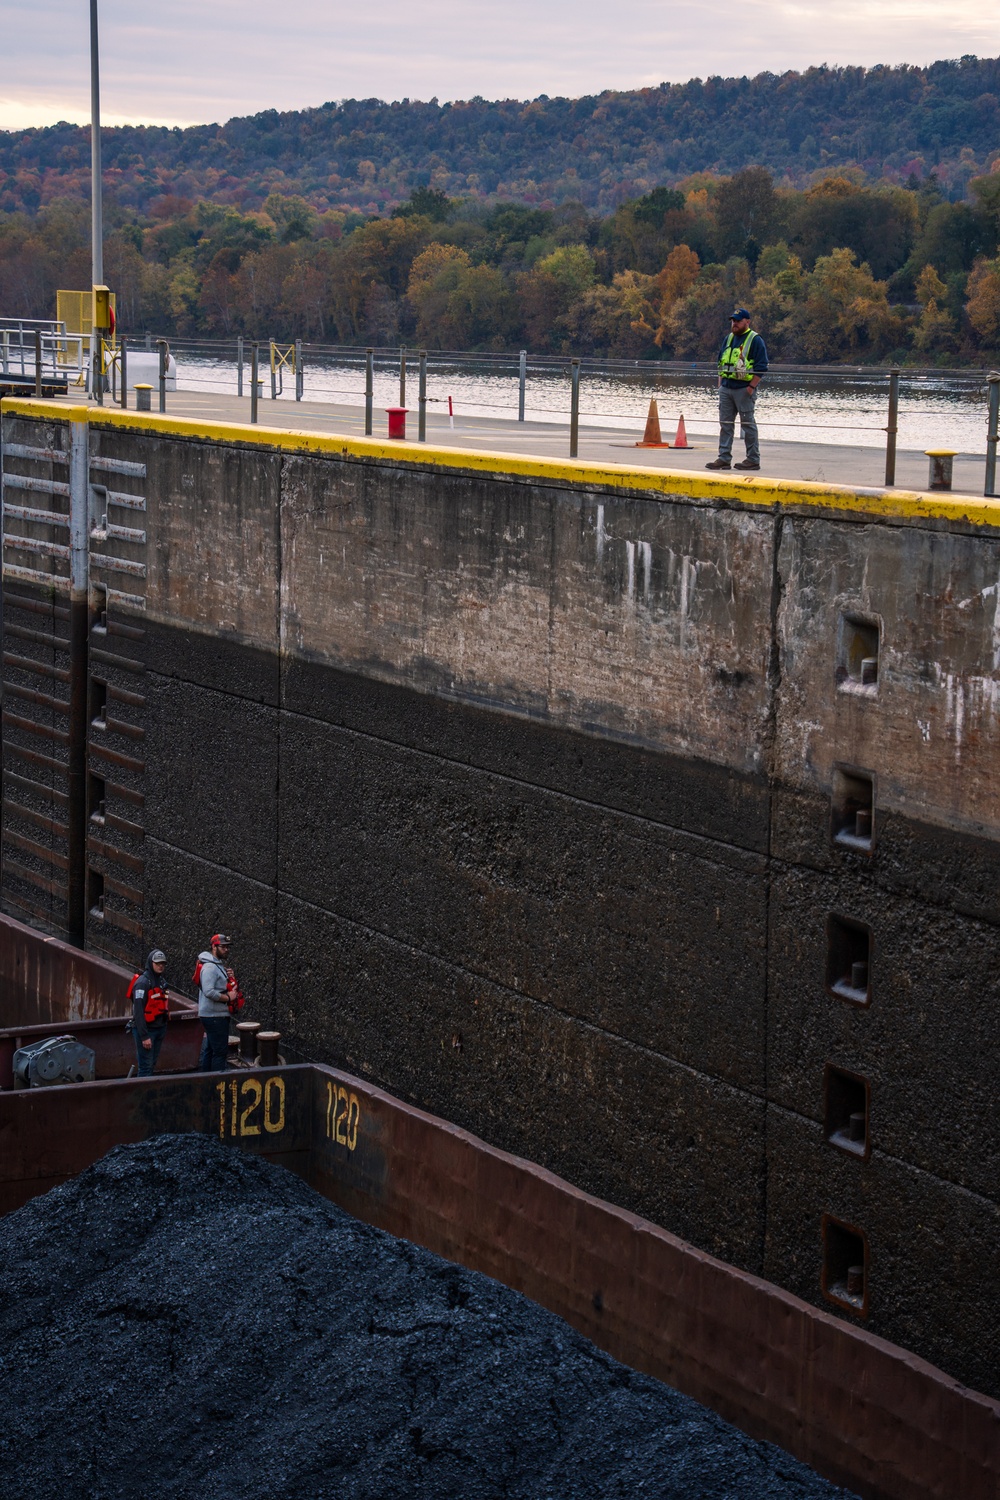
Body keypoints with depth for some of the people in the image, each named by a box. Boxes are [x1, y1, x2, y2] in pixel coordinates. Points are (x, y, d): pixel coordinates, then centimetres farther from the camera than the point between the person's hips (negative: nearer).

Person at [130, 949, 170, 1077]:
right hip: (146, 1030, -9)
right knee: (145, 1067, -9)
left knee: (152, 1065, 13)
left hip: (159, 1029, 9)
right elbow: (138, 1011, -20)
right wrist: (144, 1036, -23)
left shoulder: (160, 980, 13)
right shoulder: (142, 982, -15)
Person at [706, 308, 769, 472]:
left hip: (744, 389, -7)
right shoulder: (729, 339, 17)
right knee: (725, 423, 6)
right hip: (726, 388, 7)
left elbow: (761, 366, -11)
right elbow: (721, 362, 23)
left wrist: (752, 386, -15)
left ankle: (753, 459, 2)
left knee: (748, 424, -3)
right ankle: (724, 458, 9)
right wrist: (720, 383, 13)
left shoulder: (755, 340, -6)